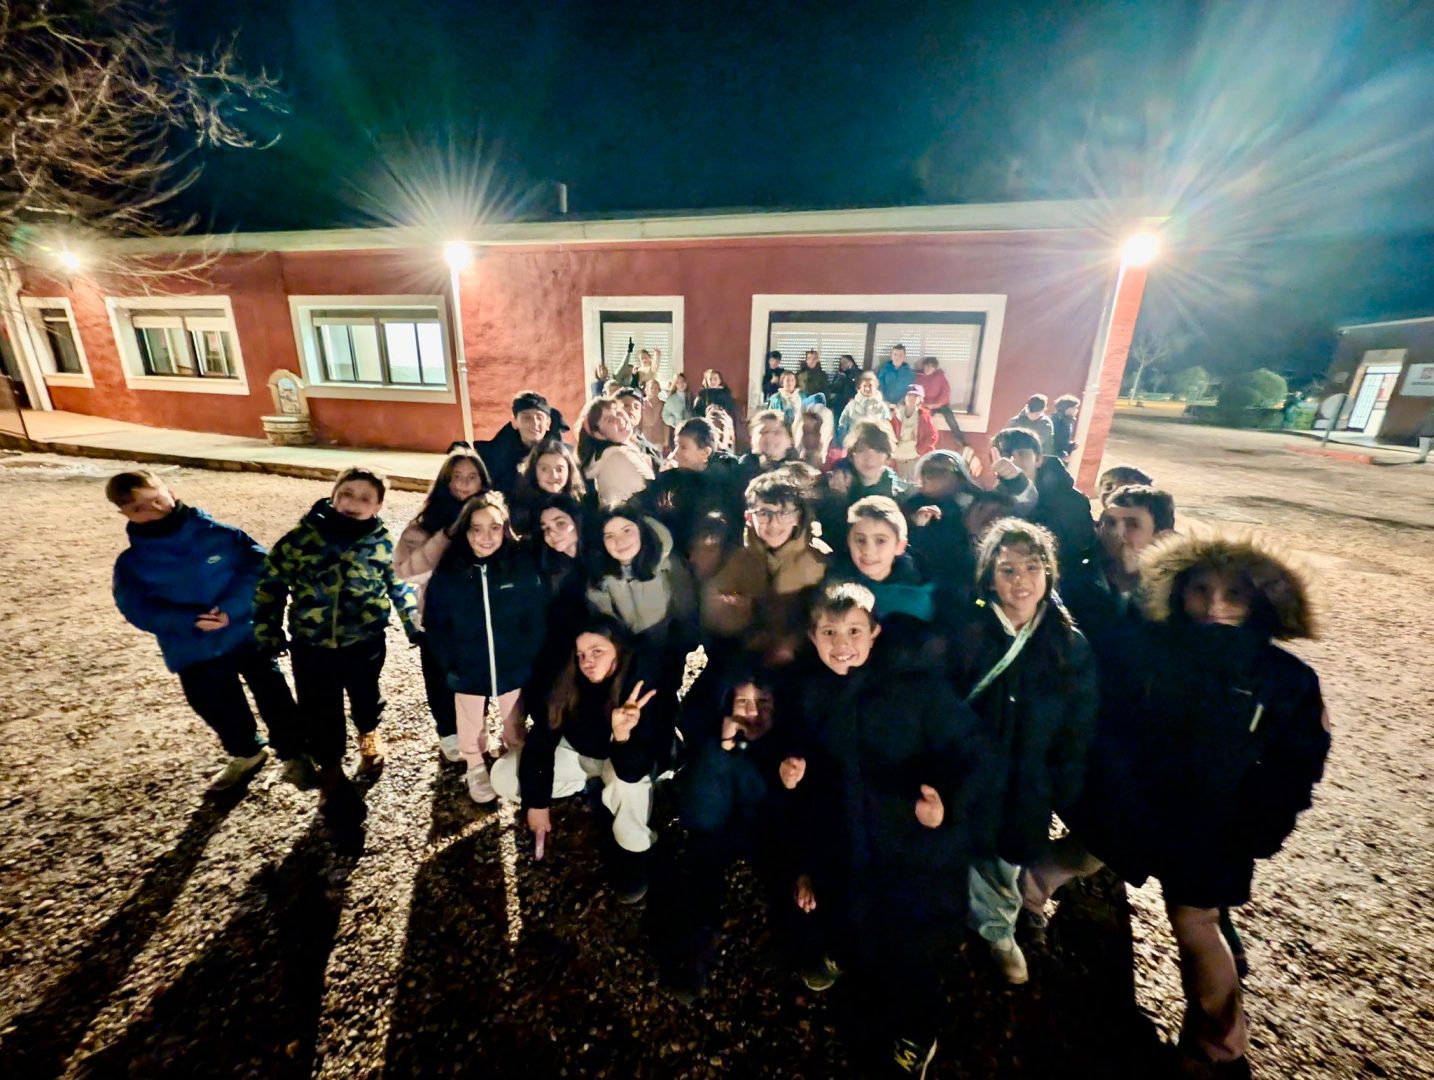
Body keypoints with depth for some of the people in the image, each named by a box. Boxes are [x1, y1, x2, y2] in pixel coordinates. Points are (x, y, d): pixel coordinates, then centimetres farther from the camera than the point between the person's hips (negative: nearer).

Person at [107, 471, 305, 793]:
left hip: (248, 634, -2)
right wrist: (191, 621, -22)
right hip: (193, 653, 3)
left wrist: (231, 608, -21)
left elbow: (258, 565, -9)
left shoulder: (218, 534, -7)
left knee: (273, 696, 4)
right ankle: (247, 754, 44)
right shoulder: (131, 563, -1)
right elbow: (137, 610, -6)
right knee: (219, 709, 18)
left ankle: (294, 755, 22)